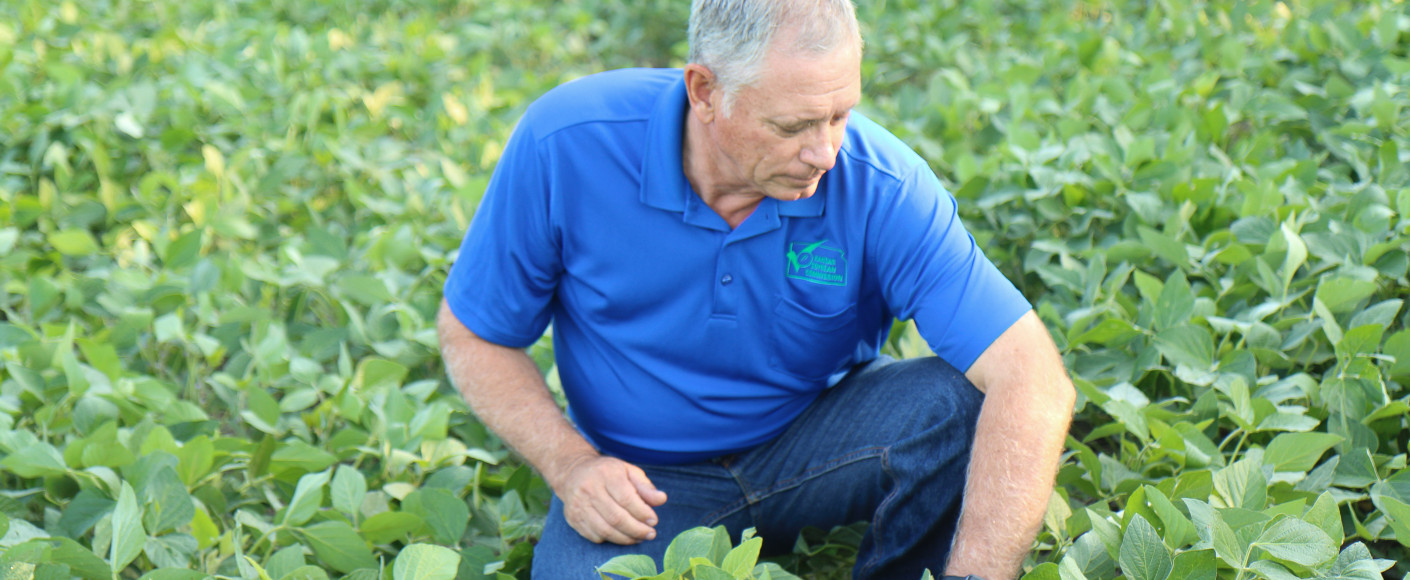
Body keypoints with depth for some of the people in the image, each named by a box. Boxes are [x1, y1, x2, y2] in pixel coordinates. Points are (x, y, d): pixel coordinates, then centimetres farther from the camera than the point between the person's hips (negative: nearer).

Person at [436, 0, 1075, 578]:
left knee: (958, 402, -28)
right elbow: (472, 336, -7)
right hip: (649, 479, 0)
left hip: (815, 442, 0)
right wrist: (571, 465, -23)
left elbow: (1034, 382, -30)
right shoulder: (563, 146, -21)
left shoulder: (883, 189, -24)